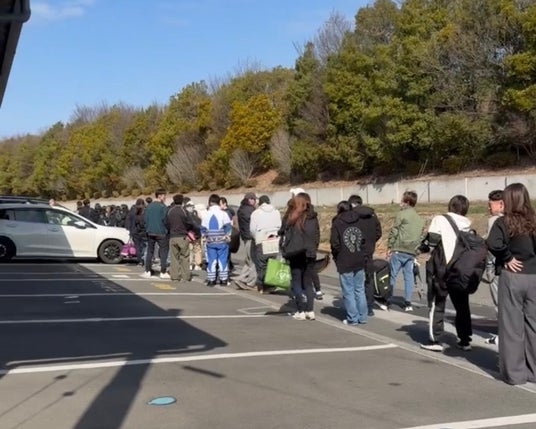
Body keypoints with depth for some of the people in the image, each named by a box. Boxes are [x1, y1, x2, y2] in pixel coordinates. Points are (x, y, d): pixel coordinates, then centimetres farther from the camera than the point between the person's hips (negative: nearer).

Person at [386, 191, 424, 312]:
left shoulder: (401, 214, -4)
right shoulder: (420, 219, 15)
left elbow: (394, 231, -7)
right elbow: (420, 237, 14)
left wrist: (389, 247, -1)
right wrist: (416, 249, 15)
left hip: (399, 250, -5)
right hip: (412, 252, 5)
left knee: (392, 275, 3)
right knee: (409, 276, 8)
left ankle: (388, 300, 7)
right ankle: (408, 303, 6)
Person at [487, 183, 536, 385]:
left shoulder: (503, 222, -8)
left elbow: (493, 244, -24)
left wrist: (507, 258, -10)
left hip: (512, 276, -4)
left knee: (512, 325, 5)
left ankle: (514, 372, 11)